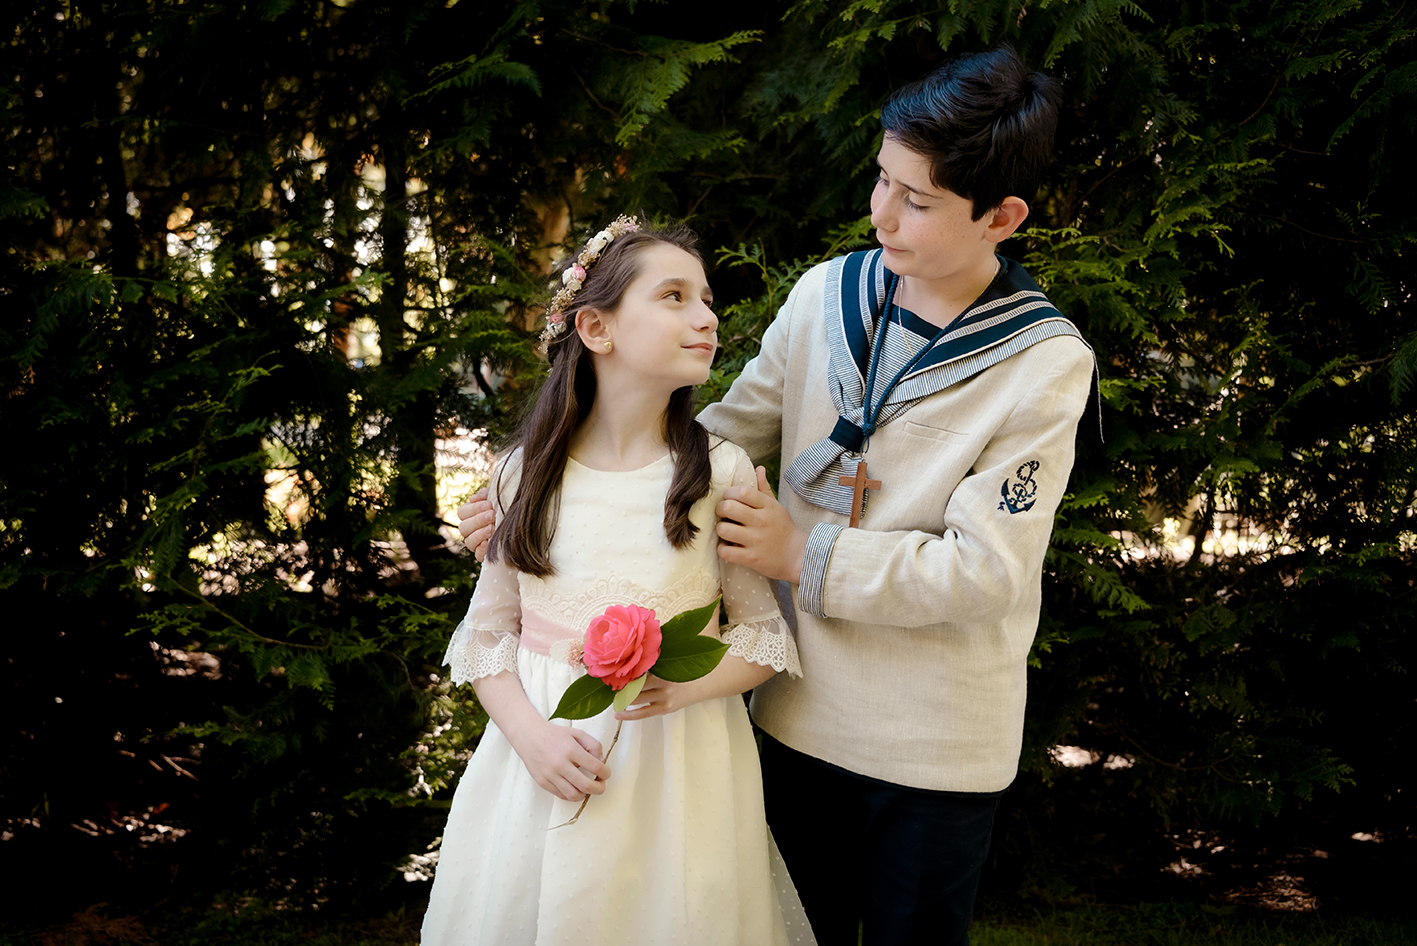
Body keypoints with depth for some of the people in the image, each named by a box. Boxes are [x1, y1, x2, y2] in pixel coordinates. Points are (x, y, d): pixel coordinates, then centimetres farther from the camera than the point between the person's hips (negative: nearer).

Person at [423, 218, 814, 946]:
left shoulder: (723, 474, -5)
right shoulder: (528, 473, -3)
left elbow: (767, 634, -1)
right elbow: (488, 634, 4)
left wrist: (688, 685, -19)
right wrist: (530, 735, -12)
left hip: (678, 768, -1)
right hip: (550, 754, 1)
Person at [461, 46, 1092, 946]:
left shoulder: (1045, 364, -15)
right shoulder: (825, 296, -2)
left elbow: (982, 568, -18)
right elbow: (723, 435, 6)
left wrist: (805, 555, -17)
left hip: (939, 746, -4)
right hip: (803, 711, 4)